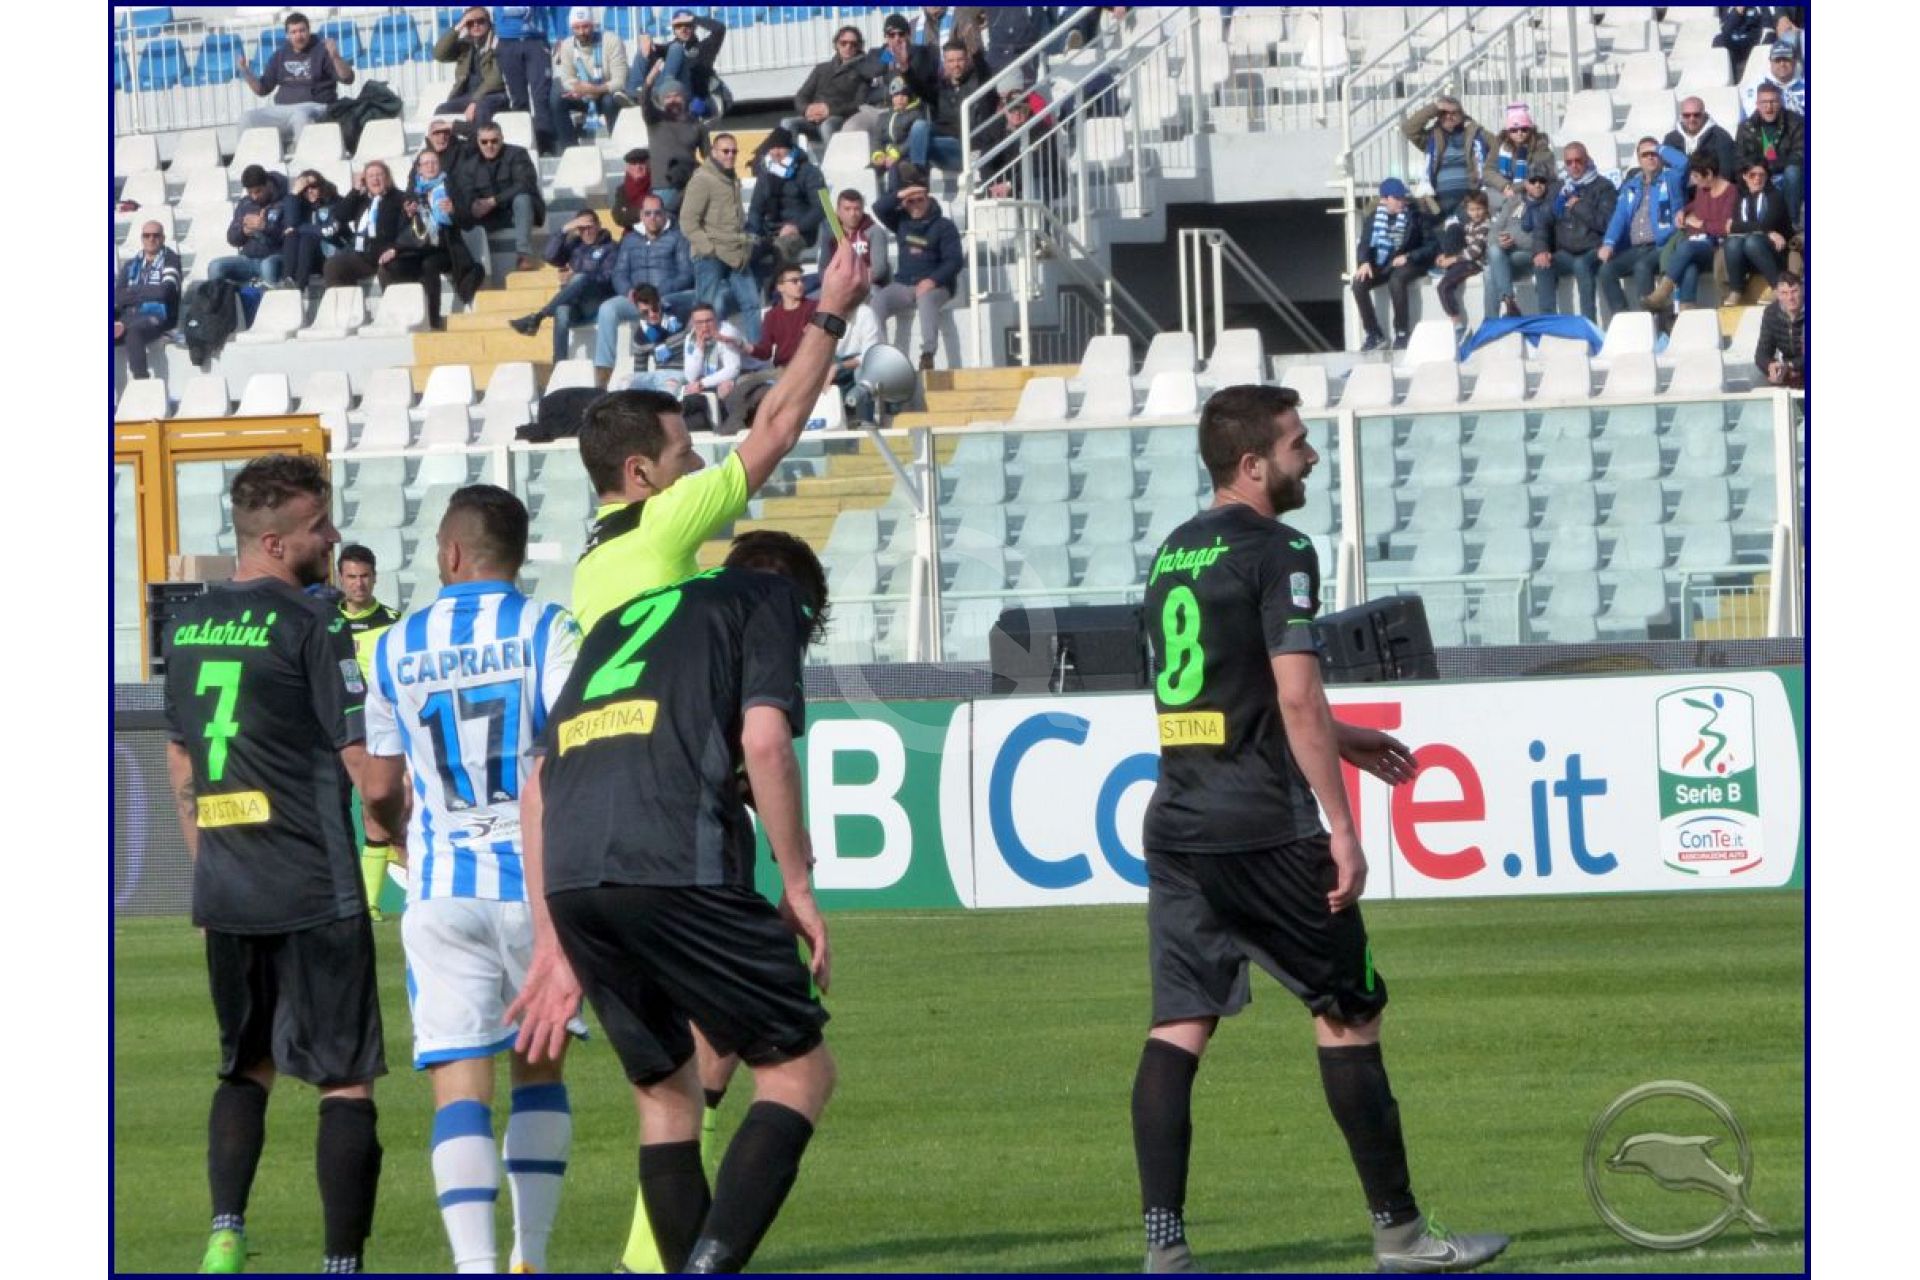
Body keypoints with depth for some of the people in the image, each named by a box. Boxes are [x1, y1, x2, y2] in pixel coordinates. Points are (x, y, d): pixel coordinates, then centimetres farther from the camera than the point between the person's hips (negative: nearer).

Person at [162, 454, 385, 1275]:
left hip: (224, 892, 6)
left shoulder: (187, 626, 10)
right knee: (346, 1083, 0)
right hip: (315, 893, -6)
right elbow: (363, 760, -12)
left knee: (245, 1069, 19)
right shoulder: (310, 624, -11)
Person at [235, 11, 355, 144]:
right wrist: (245, 71, 2)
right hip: (282, 110, 5)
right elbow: (262, 89, 18)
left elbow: (348, 78, -6)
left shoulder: (321, 51, 2)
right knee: (247, 119, -15)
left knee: (300, 116, -40)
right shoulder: (280, 55, 15)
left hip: (315, 107, -5)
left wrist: (335, 57, -23)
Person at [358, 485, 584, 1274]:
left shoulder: (396, 649, 6)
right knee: (539, 1070, 17)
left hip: (442, 890, 1)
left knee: (459, 1085, -4)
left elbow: (379, 795, 13)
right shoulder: (546, 631, -2)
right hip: (536, 880, 0)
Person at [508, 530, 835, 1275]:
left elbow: (539, 785, 27)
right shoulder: (773, 599, 17)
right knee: (799, 1070, 4)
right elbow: (764, 741, -2)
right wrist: (798, 886, 4)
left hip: (570, 878, 6)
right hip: (679, 868, -6)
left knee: (664, 1091, 19)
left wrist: (557, 944, 28)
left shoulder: (624, 619, 33)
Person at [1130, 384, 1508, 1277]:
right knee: (1348, 1013, 4)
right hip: (1264, 828, -7)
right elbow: (1296, 697, -17)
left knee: (1178, 1026, 2)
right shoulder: (1276, 552, -10)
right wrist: (1341, 827, -14)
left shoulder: (1173, 556, 16)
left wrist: (1338, 740, 30)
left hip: (1176, 825, 7)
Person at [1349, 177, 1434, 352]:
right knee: (1358, 284, -23)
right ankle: (1374, 334, -12)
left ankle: (1402, 334, -24)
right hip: (1382, 265, 4)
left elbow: (1432, 246, -5)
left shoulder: (1415, 217, -3)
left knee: (1396, 280, -37)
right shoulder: (1373, 218, 5)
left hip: (1408, 263, -4)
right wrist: (1364, 262, -18)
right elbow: (1364, 244, 4)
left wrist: (1408, 257, -19)